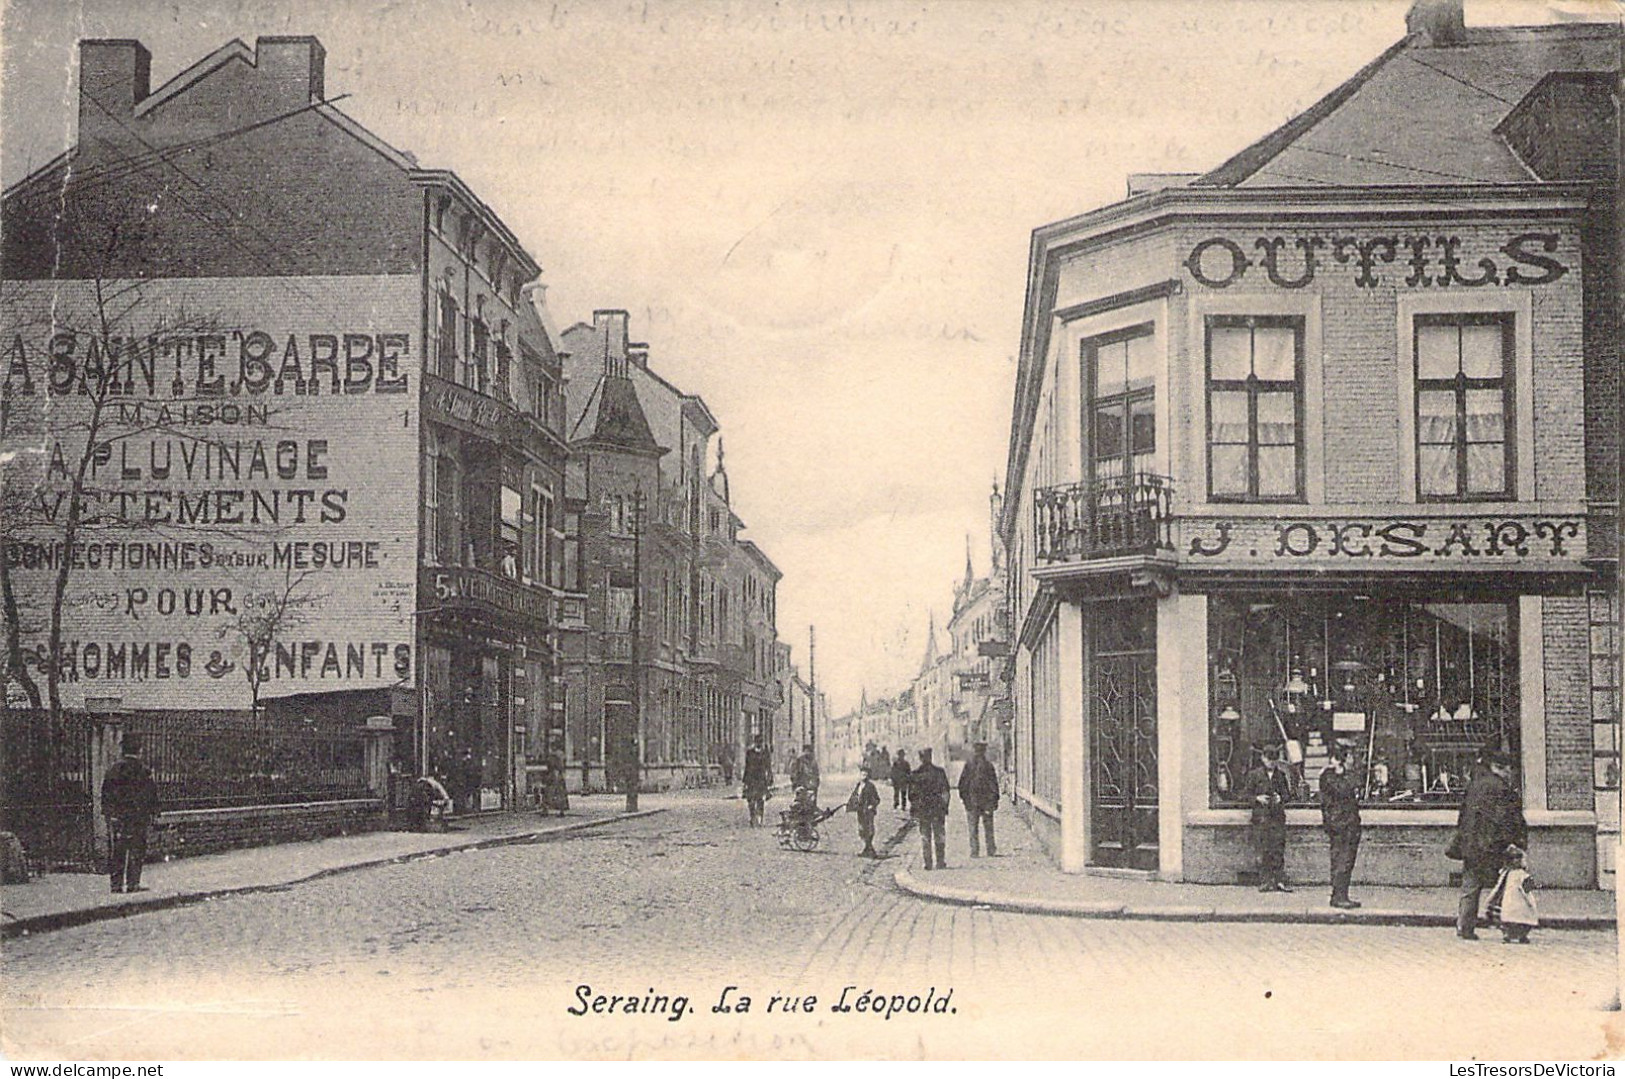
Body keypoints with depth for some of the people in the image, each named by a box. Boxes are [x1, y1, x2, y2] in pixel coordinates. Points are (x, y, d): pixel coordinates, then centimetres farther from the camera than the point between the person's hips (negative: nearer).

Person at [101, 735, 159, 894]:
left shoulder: (113, 769, 5)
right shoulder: (144, 771, -5)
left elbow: (105, 792, 7)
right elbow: (152, 795, -3)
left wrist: (107, 812, 13)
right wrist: (152, 812, 6)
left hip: (115, 816, 3)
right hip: (138, 815, -3)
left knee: (116, 851, 8)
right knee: (136, 850, 2)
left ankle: (116, 884, 8)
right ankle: (132, 883, -1)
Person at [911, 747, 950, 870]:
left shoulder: (914, 775, -5)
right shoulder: (939, 772, -2)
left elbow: (911, 795, -1)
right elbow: (946, 792, 2)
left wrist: (914, 808, 11)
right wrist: (945, 806, 11)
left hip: (922, 810, 0)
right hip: (938, 810, 1)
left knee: (925, 837, 5)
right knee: (939, 836, 8)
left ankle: (928, 863, 3)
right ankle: (940, 862, 7)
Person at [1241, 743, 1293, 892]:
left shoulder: (1281, 775, 12)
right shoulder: (1254, 775, 4)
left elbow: (1288, 793, 17)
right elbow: (1245, 793, 5)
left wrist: (1281, 798, -4)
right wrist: (1257, 798, -12)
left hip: (1278, 817, 2)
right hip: (1261, 817, -2)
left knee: (1279, 849, -3)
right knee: (1263, 851, -2)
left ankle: (1280, 881, -2)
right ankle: (1265, 882, 1)